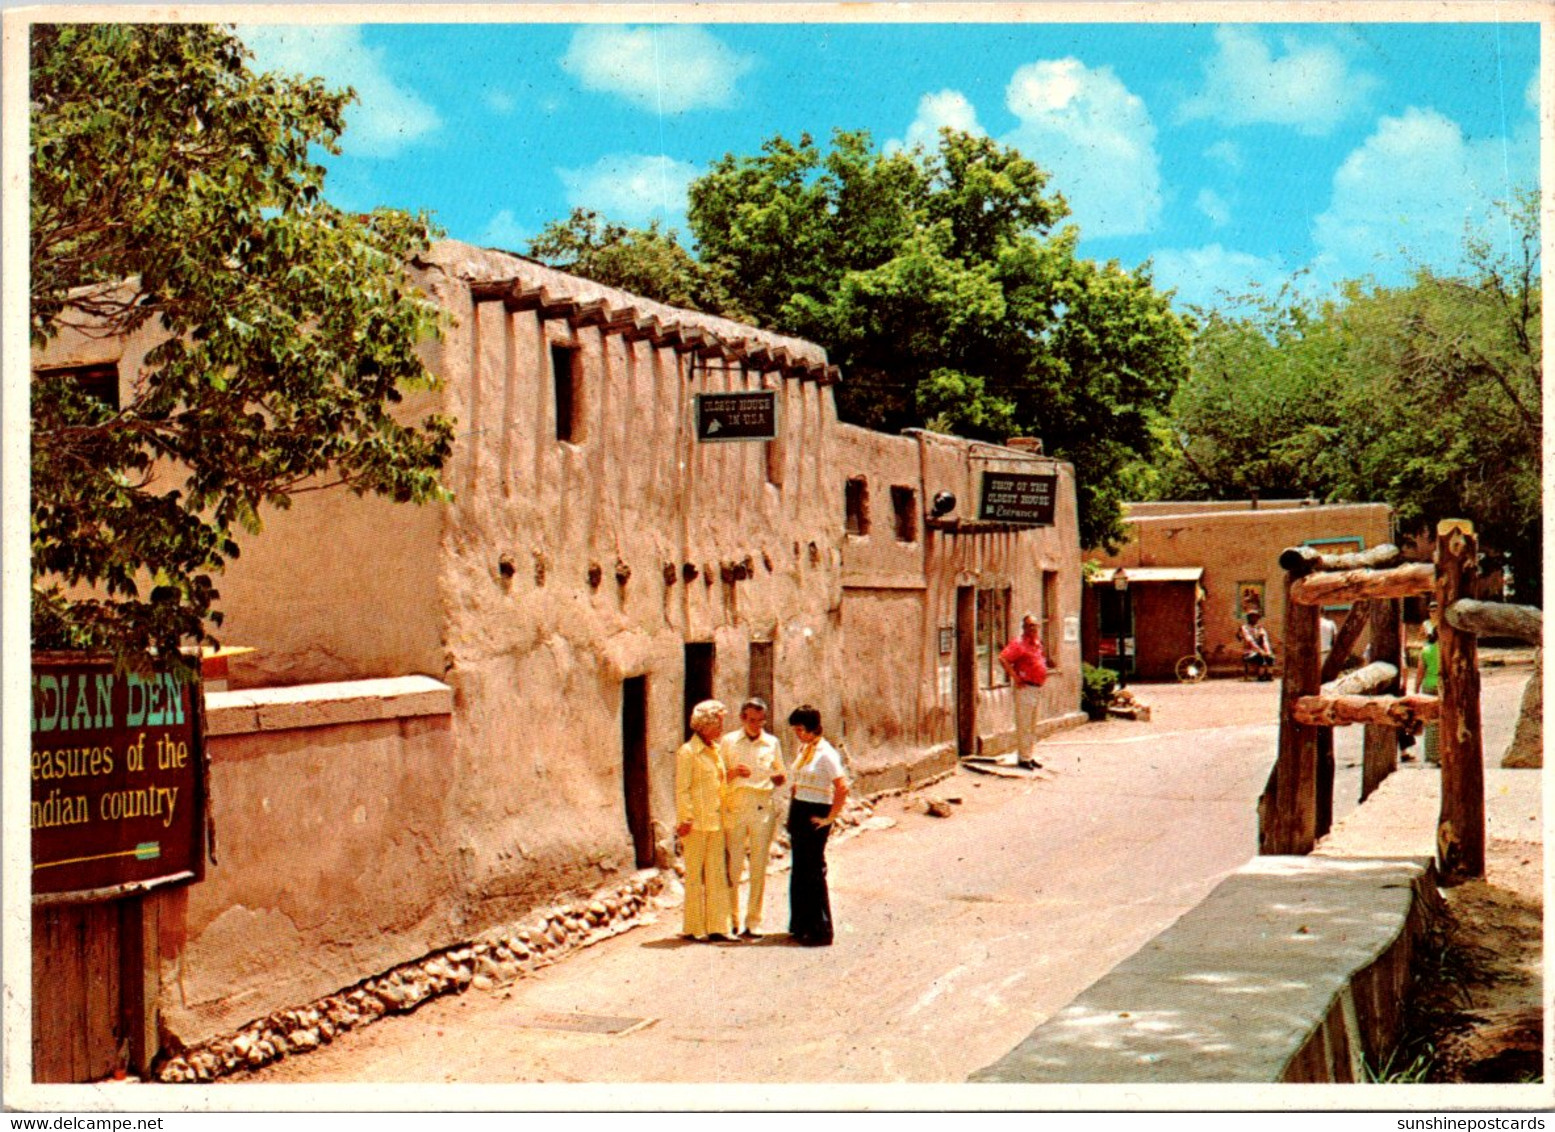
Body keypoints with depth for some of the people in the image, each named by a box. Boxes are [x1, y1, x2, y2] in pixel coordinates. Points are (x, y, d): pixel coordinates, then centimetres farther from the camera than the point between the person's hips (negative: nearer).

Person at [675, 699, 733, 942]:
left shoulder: (716, 750, 14)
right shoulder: (688, 752, -8)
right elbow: (682, 789, -11)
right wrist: (686, 819, -16)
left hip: (716, 821, 7)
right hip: (696, 822, -7)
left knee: (717, 874, 6)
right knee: (695, 875, 0)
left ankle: (716, 926, 11)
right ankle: (694, 928, 7)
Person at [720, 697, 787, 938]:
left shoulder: (773, 743, 12)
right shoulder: (728, 742, 7)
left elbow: (780, 775, 18)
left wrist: (780, 778, -6)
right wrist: (733, 773, -13)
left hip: (763, 809, 1)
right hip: (734, 808, -1)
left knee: (759, 868, 0)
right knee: (732, 867, -3)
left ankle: (753, 922, 7)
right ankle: (731, 919, 9)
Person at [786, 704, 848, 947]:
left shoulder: (826, 753, -14)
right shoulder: (802, 749, 11)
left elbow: (842, 788, -20)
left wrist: (829, 818, -17)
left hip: (815, 815, -8)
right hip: (797, 811, 8)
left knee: (814, 872, -5)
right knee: (799, 871, 12)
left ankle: (820, 931, 2)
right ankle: (801, 926, 21)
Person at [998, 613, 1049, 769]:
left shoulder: (1037, 644, 15)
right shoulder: (1019, 644, -13)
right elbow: (1003, 659, -25)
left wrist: (1043, 675, 18)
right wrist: (1015, 677, -22)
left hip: (1038, 688, 9)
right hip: (1025, 688, -9)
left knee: (1033, 725, 14)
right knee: (1024, 725, -5)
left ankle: (1030, 756, 22)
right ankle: (1023, 758, -1)